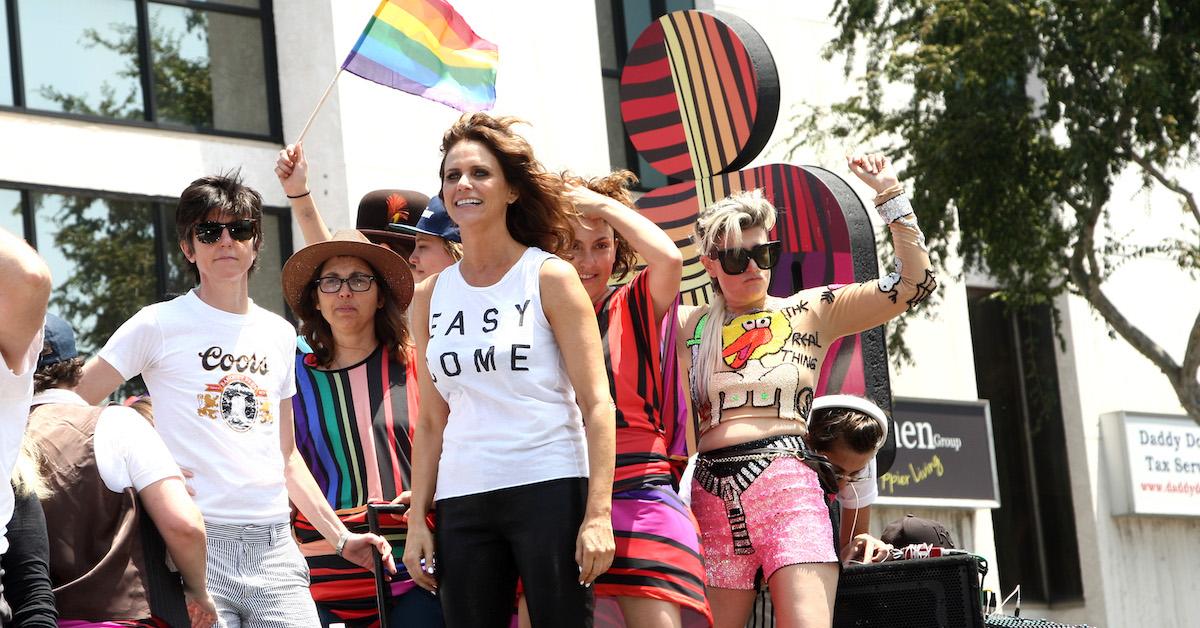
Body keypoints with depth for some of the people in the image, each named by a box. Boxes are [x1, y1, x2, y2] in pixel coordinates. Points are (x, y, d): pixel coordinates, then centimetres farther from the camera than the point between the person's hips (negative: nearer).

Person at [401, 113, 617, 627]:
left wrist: (598, 514, -13)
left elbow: (596, 404, -4)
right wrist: (417, 521, 6)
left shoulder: (550, 277, 0)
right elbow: (431, 421, 14)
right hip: (462, 502, 4)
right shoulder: (431, 296, 12)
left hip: (549, 489, -4)